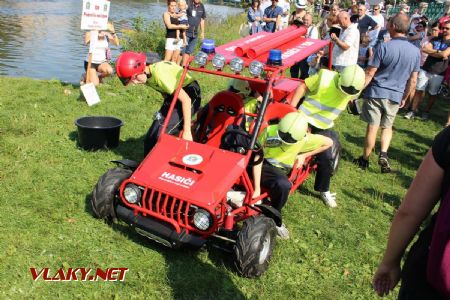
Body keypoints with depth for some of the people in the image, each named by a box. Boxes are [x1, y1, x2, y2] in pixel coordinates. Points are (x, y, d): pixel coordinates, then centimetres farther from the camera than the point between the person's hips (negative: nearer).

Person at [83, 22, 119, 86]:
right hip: (90, 62, -2)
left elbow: (117, 43, -22)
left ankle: (100, 77, 4)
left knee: (109, 71, -33)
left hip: (102, 62, 2)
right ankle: (85, 77, 20)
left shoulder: (107, 35, -4)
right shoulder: (91, 34, -8)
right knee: (95, 84, -17)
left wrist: (113, 32, -35)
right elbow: (86, 42, -31)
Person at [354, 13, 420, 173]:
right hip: (395, 96, 4)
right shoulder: (415, 51, 1)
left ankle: (365, 159, 18)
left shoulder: (384, 47, -13)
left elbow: (369, 74, -13)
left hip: (376, 92, -3)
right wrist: (404, 98, 19)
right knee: (387, 127, 20)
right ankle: (383, 154, 2)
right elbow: (413, 80, 7)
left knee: (372, 127, 6)